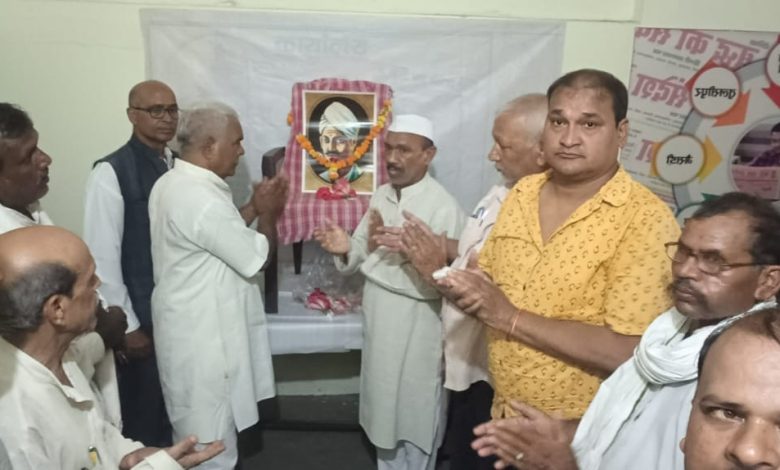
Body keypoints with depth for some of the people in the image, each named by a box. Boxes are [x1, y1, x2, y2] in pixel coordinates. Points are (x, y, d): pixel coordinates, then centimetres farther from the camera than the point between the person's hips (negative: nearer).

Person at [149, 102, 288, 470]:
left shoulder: (172, 183, 6)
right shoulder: (200, 198, -26)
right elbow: (254, 258, -19)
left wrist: (254, 208, 8)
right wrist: (269, 213, -3)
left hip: (192, 328, 10)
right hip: (203, 336, -10)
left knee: (196, 434, 26)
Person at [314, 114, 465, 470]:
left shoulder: (443, 207, -18)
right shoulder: (381, 195, 4)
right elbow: (364, 255, 6)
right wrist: (347, 247, -15)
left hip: (417, 334, -6)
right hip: (379, 324, 6)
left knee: (415, 418, 13)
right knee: (385, 410, 22)